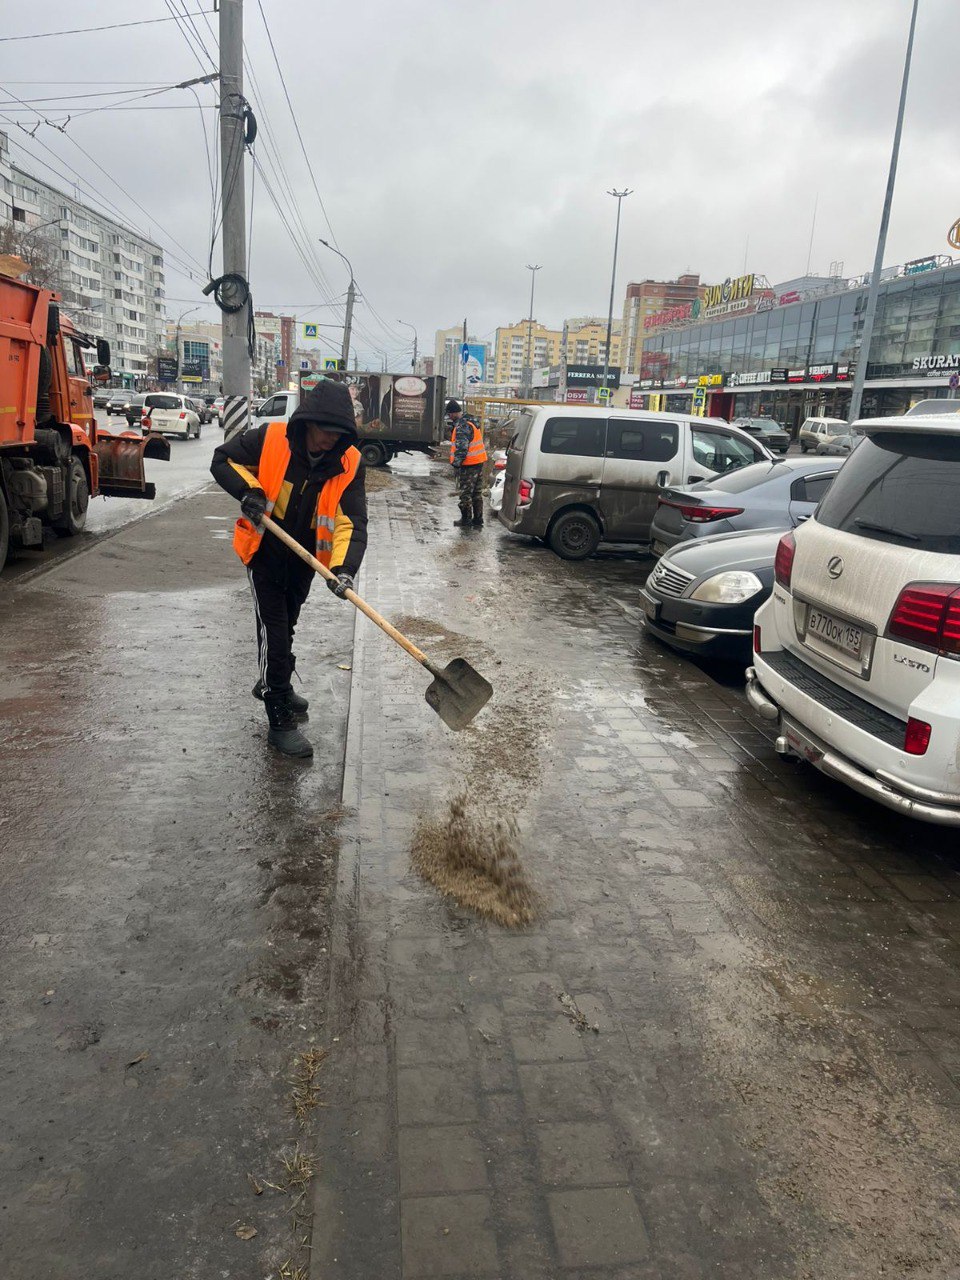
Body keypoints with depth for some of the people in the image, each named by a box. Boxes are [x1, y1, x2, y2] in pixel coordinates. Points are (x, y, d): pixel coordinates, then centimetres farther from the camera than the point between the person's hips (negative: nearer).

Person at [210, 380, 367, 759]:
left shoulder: (348, 463, -18)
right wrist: (247, 491, -25)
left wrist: (344, 567, -38)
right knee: (273, 632, -5)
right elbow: (222, 459, -7)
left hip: (305, 561, 3)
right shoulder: (269, 439, -21)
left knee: (285, 628, 23)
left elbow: (352, 522, -23)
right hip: (265, 555, -3)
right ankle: (280, 722, 3)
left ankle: (275, 684, 48)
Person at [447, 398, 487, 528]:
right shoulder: (471, 421, 13)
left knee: (464, 493, 1)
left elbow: (461, 448, -25)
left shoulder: (462, 427, -19)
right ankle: (478, 520, 20)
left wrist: (456, 464, -21)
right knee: (476, 493, 15)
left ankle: (466, 520, 9)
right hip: (478, 462, 10)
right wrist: (452, 425, 16)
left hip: (468, 464, -10)